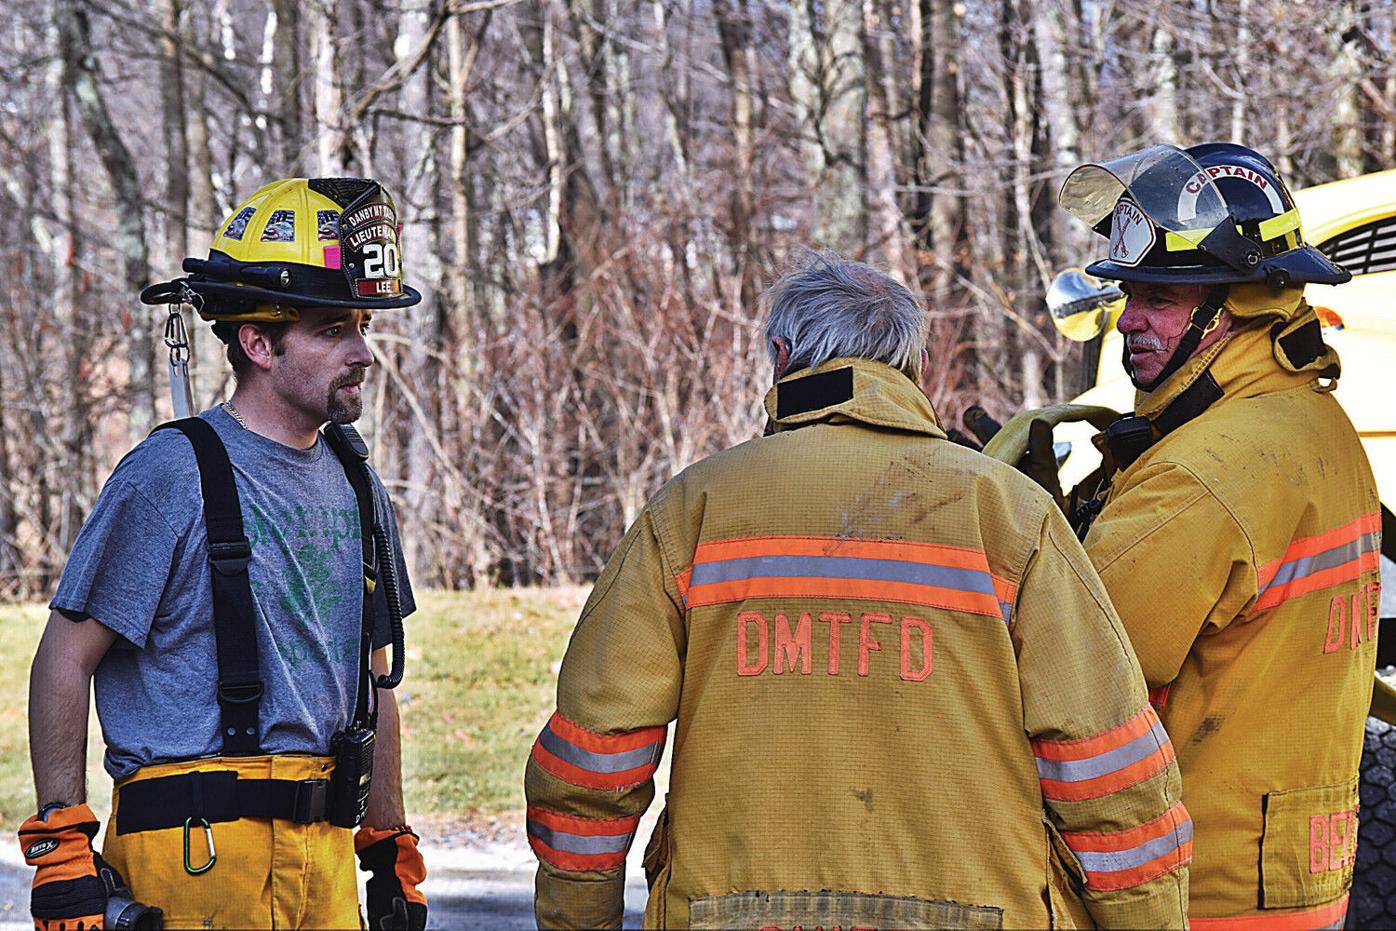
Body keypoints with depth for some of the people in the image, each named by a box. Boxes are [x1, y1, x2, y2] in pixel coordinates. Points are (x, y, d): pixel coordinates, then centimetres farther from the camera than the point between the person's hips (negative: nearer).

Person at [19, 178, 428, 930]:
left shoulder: (354, 488, 14)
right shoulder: (173, 475, -9)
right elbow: (65, 659, -8)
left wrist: (393, 853, 21)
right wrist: (60, 849, -12)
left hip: (325, 846, 7)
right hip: (204, 846, -7)